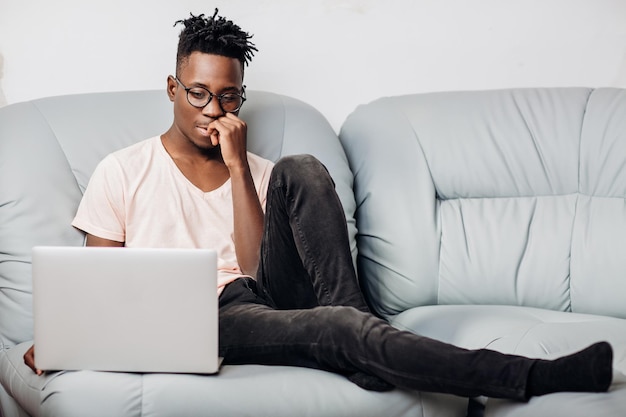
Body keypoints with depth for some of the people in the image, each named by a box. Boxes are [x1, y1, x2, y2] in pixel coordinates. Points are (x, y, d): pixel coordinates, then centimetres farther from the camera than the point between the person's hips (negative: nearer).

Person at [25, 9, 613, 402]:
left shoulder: (255, 172, 17)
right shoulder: (122, 171, 9)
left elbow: (256, 269, 1)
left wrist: (237, 168, -5)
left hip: (268, 294, 4)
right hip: (210, 318, -4)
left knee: (299, 170, -22)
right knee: (340, 334, -34)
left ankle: (346, 313, -27)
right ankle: (532, 377, -40)